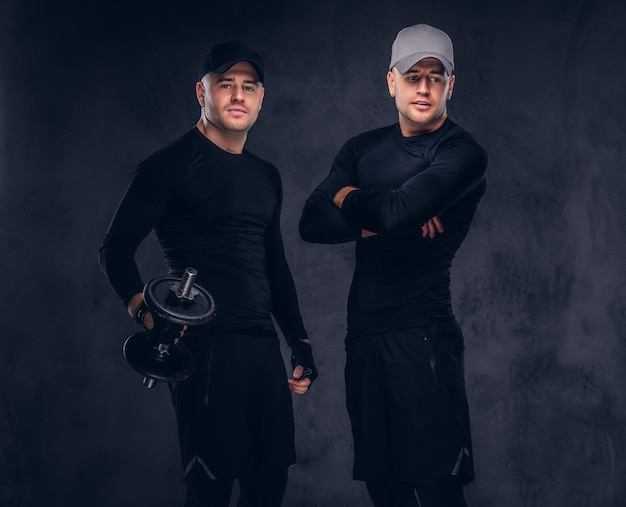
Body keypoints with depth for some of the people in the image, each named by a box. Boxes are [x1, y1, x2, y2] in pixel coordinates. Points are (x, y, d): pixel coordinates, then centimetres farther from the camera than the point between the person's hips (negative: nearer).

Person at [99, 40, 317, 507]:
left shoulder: (266, 177, 17)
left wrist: (300, 343, 21)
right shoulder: (172, 166, -3)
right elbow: (116, 249, -6)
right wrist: (145, 312, -21)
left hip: (264, 348, 7)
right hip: (206, 347, -7)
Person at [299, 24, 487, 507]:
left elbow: (396, 209, -22)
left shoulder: (463, 154, -7)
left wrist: (347, 196, -2)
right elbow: (312, 223, 2)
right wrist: (379, 222, -14)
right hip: (363, 334, 6)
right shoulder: (364, 149, 12)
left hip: (422, 336, -6)